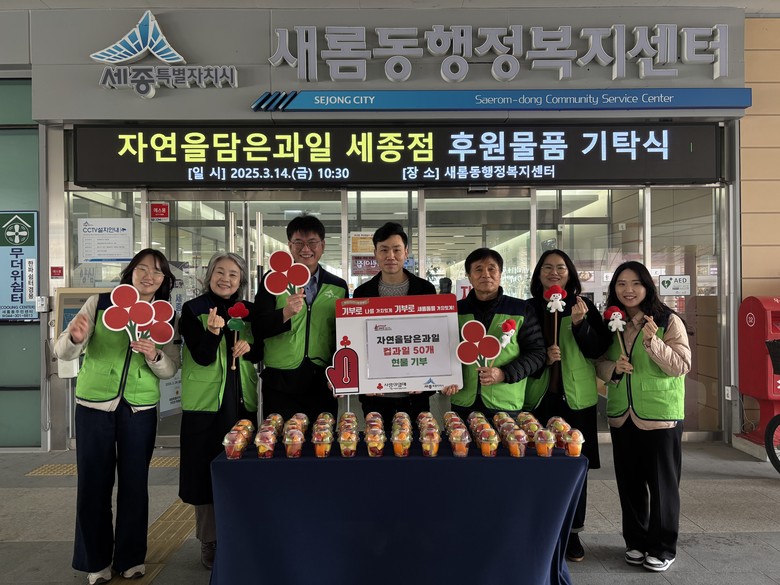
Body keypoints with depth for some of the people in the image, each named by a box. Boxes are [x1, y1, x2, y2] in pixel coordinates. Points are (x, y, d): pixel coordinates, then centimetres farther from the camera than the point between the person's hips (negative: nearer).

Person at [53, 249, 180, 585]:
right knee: (93, 483, 6)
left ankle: (131, 557, 26)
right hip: (94, 405, -1)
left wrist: (154, 355, -20)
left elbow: (171, 369, 1)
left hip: (140, 409, 2)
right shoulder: (100, 303, -3)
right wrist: (74, 338, -29)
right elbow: (63, 352, -6)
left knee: (135, 482, 8)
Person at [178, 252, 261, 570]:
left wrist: (250, 347, -10)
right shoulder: (192, 310, -4)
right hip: (206, 403, -4)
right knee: (207, 471, 2)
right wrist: (213, 332, -32)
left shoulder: (247, 311, 8)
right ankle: (209, 543, 17)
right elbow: (202, 357, -13)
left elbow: (260, 352, 12)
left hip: (242, 401, 4)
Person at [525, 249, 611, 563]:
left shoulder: (584, 307, 3)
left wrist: (580, 324, -18)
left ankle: (572, 532, 20)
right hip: (538, 398, 0)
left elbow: (598, 350, -3)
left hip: (576, 398, 0)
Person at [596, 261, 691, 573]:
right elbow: (599, 363, 11)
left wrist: (653, 342, -25)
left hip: (661, 415, -4)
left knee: (662, 482, 5)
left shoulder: (669, 321, -7)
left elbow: (682, 366, -12)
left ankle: (663, 547, 21)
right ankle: (636, 541, 28)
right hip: (621, 415, 4)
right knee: (629, 482, 12)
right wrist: (613, 368, -11)